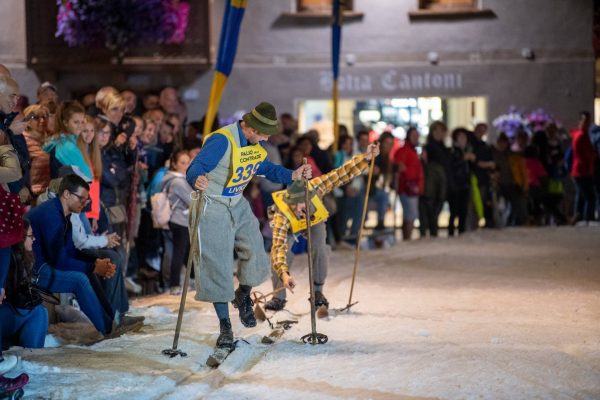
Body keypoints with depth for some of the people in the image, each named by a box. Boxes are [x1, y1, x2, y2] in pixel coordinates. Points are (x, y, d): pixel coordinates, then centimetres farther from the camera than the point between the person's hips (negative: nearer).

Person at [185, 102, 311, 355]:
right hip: (212, 208, -7)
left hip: (238, 205, 7)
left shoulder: (256, 144, 1)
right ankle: (225, 327, 5)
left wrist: (293, 175, 1)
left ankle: (243, 296, 33)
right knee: (217, 266, -6)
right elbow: (195, 168, -30)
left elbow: (265, 168, 16)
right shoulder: (222, 140, -24)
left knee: (256, 253, 1)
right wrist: (197, 180, -54)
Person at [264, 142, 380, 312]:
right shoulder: (282, 215, -47)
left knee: (320, 248, -22)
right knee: (279, 252, -25)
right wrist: (284, 274, -68)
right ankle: (278, 297, -6)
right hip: (289, 226, -2)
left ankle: (317, 291, -1)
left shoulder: (314, 187, -42)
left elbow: (342, 174, -37)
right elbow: (279, 246, -55)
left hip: (314, 221, 2)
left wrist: (365, 158, -46)